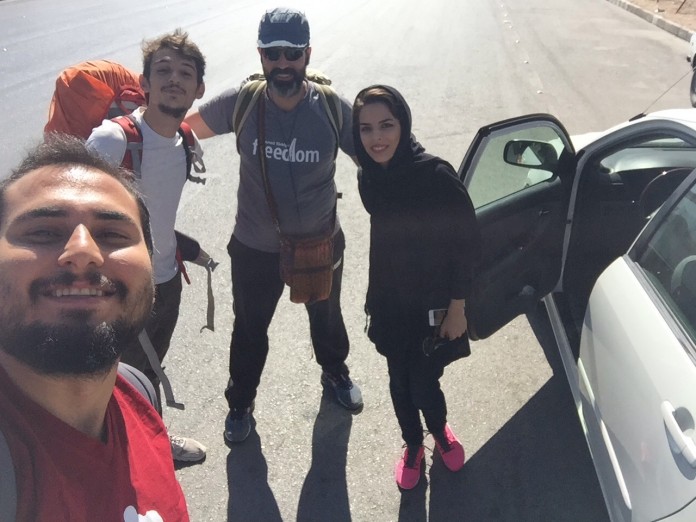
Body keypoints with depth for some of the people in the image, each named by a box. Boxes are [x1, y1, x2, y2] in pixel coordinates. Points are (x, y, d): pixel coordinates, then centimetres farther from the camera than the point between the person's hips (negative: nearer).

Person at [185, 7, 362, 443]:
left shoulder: (333, 109, -20)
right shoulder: (240, 103, -17)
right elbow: (184, 127, -3)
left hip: (321, 245, 1)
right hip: (255, 249, 0)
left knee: (326, 317, 27)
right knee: (250, 330, 20)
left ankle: (335, 373, 59)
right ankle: (240, 402, 47)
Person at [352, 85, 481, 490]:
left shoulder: (437, 175, -23)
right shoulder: (369, 176, -7)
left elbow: (467, 244, -16)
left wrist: (457, 308, -13)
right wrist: (375, 299, 13)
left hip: (433, 304, -4)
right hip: (390, 302, 4)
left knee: (423, 386, 4)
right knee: (400, 383, 17)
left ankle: (440, 431, 41)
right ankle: (413, 446, 45)